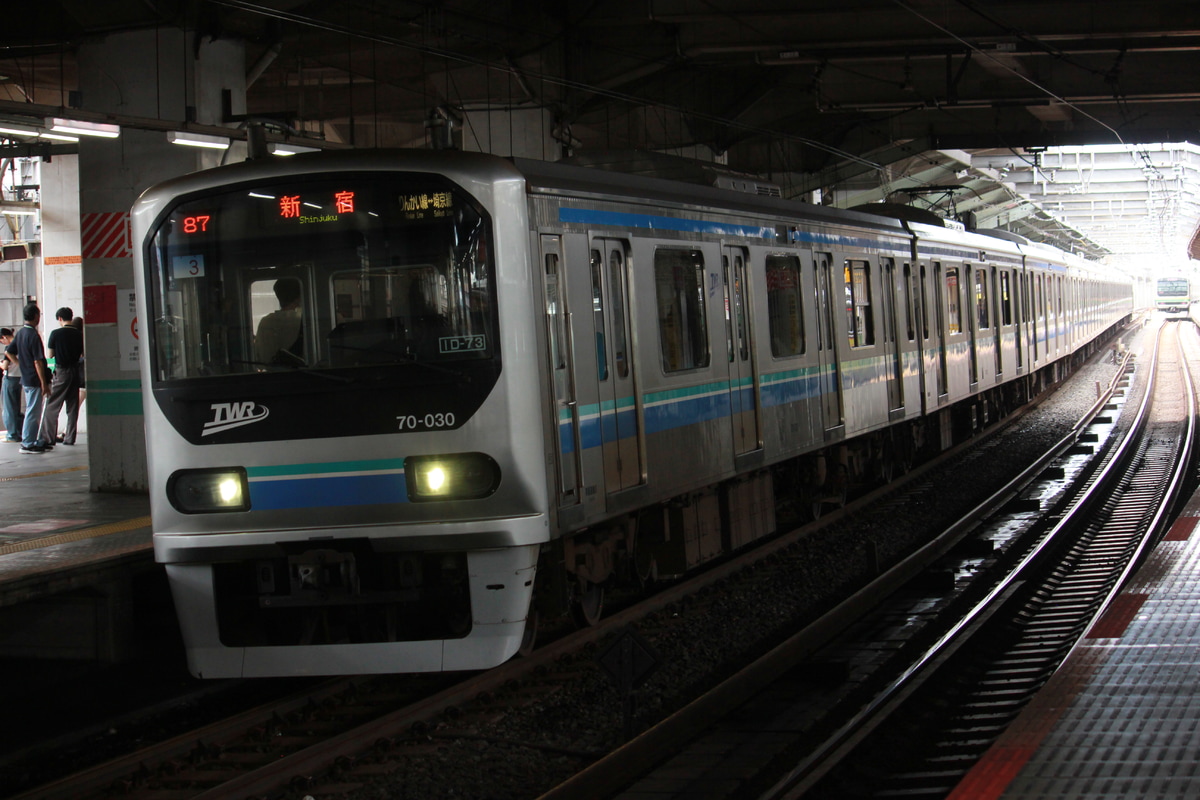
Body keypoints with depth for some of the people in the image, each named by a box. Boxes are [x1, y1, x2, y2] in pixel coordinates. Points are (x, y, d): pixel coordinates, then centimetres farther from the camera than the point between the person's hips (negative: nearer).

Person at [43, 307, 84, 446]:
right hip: (75, 371, 4)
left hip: (61, 372, -4)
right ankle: (69, 437, 8)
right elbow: (84, 354, 6)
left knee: (52, 407, 2)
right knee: (72, 407, 8)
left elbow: (50, 354, -4)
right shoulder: (79, 335, 1)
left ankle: (49, 437, 0)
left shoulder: (56, 333, -9)